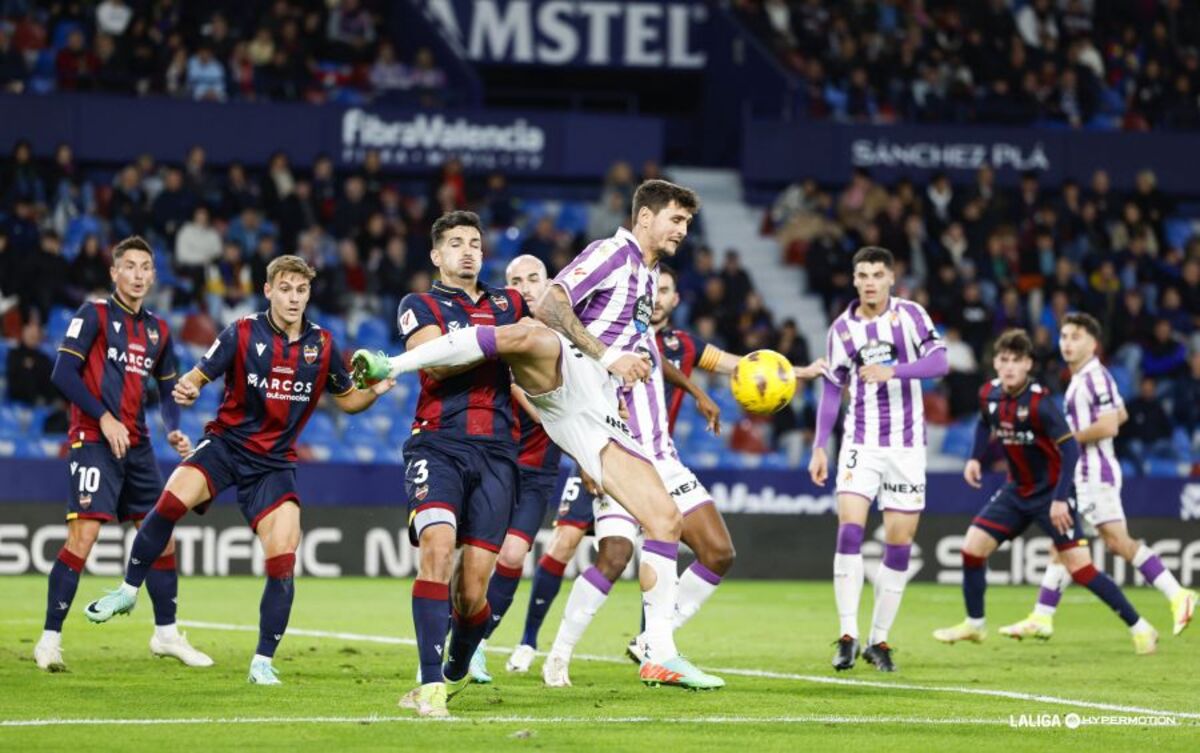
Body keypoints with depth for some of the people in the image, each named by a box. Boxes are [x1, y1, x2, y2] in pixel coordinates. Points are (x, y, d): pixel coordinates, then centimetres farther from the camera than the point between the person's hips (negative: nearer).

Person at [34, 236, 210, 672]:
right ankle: (50, 640, -11)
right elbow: (63, 374, -11)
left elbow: (167, 390, 22)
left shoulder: (157, 330, 14)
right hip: (94, 441, -7)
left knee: (161, 537, 9)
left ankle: (166, 633, 24)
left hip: (137, 446, 7)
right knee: (82, 536, -16)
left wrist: (173, 431, 4)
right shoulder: (94, 314, -4)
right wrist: (104, 418, -18)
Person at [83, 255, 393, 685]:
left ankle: (263, 662, 3)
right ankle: (127, 592, -8)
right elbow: (199, 376, -3)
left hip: (274, 463, 2)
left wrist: (375, 392, -8)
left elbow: (346, 400, 13)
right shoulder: (242, 334, -5)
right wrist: (186, 389, -26)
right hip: (226, 443, -2)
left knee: (283, 560, -11)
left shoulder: (322, 346, 1)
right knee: (173, 499, -28)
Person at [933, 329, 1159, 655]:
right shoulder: (989, 394, -4)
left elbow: (1070, 448, -25)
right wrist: (975, 458, 5)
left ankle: (1139, 627, -2)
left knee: (1079, 567, -12)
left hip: (1051, 493, -6)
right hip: (1017, 491, 6)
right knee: (973, 546, 1)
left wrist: (1060, 499, -29)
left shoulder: (1038, 402, -24)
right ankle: (974, 625, 20)